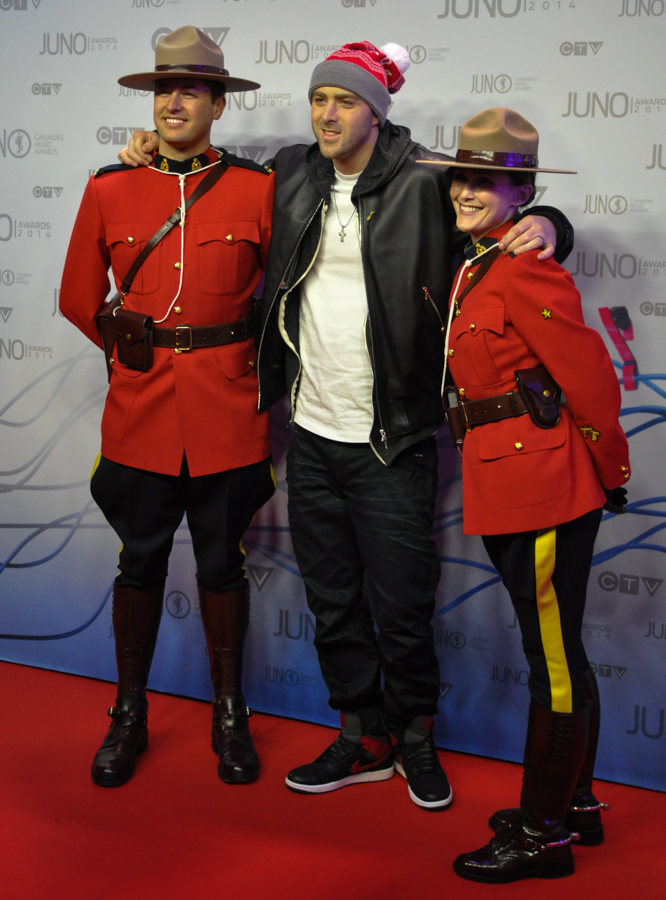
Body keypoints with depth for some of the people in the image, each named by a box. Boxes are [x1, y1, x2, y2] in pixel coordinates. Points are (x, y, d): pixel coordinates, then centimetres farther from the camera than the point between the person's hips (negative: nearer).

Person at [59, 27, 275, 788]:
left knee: (222, 563, 10)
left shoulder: (256, 189, -1)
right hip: (140, 411, 1)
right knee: (140, 562, 10)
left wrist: (251, 357, 7)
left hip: (228, 412, -1)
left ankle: (229, 715, 25)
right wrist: (133, 349, 11)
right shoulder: (108, 190, 3)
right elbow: (80, 297, 12)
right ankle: (128, 715, 26)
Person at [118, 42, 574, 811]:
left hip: (391, 442, -5)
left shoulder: (425, 185, -7)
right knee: (332, 602, 15)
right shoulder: (290, 178, 7)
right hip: (311, 433, 5)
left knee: (401, 607, 4)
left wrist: (543, 224, -22)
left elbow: (517, 217, 0)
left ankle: (415, 735, 28)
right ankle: (364, 736, 31)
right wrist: (154, 156, 13)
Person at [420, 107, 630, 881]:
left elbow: (588, 371, -15)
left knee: (554, 658, 1)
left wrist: (611, 475, -7)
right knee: (556, 652, 18)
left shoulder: (526, 268, -15)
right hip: (506, 486, 10)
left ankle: (543, 834, 13)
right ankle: (576, 803, 32)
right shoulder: (477, 269, 15)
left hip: (543, 483, -10)